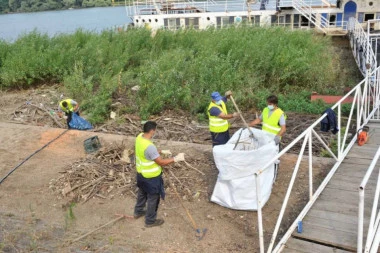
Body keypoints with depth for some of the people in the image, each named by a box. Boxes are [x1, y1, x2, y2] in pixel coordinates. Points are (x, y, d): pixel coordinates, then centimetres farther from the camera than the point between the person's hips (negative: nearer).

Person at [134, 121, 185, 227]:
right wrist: (176, 159, -22)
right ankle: (150, 221, 30)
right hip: (151, 177, -9)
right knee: (153, 198, 12)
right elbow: (161, 162, -27)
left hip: (141, 173, 9)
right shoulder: (149, 146, -36)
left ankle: (138, 212, 51)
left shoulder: (140, 137, -8)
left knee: (142, 193, 30)